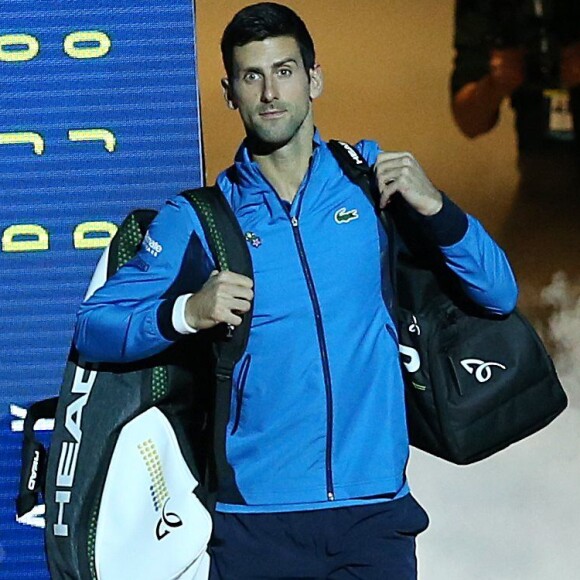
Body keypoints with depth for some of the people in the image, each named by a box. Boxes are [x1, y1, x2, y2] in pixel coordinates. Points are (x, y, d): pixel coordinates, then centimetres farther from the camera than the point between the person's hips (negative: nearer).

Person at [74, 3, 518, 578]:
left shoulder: (373, 176, 5)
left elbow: (499, 294, 5)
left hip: (374, 510, 1)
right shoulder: (199, 218, 3)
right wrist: (187, 312, -17)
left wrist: (435, 207, -11)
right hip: (255, 518, 0)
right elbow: (92, 328, 0)